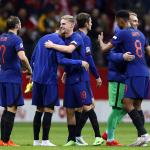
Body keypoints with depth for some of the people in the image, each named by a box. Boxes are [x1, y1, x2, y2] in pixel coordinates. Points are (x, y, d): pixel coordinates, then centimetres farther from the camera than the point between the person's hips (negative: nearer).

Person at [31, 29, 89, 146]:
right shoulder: (59, 42, -9)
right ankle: (45, 140, -6)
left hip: (37, 78, 7)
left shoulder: (42, 39, 15)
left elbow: (33, 58, 18)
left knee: (39, 110, 11)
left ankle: (36, 140, 10)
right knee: (49, 109, -3)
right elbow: (61, 60, -20)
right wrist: (80, 63, -18)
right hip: (49, 79, -7)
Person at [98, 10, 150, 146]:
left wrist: (100, 40, 21)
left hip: (134, 74, -8)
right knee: (137, 105, 10)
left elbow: (104, 48, 0)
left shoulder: (122, 33, -5)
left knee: (128, 103, -10)